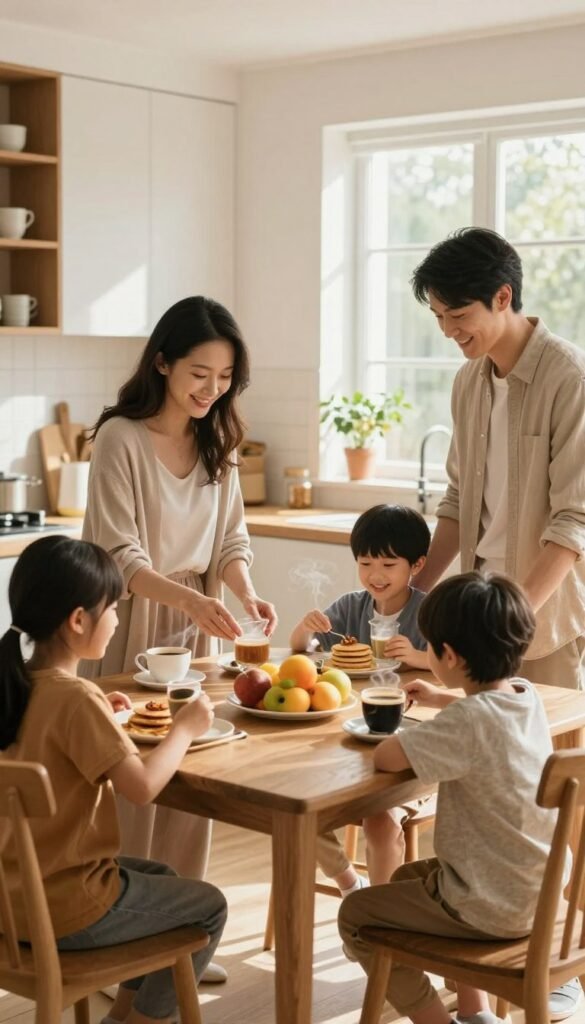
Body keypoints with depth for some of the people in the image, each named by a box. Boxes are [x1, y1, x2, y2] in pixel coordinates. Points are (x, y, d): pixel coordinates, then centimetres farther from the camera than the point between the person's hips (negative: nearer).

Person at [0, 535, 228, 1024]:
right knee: (209, 906, 13)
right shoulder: (77, 698, -25)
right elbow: (143, 785, -29)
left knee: (162, 877, 30)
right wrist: (185, 727, -13)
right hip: (63, 908, -8)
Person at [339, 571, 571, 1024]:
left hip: (492, 908, -8)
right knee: (408, 878, 31)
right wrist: (443, 698, 21)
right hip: (534, 889, 9)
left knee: (355, 915, 8)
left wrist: (403, 735, -9)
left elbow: (386, 757, -29)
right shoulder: (528, 696, -2)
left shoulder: (469, 721, -28)